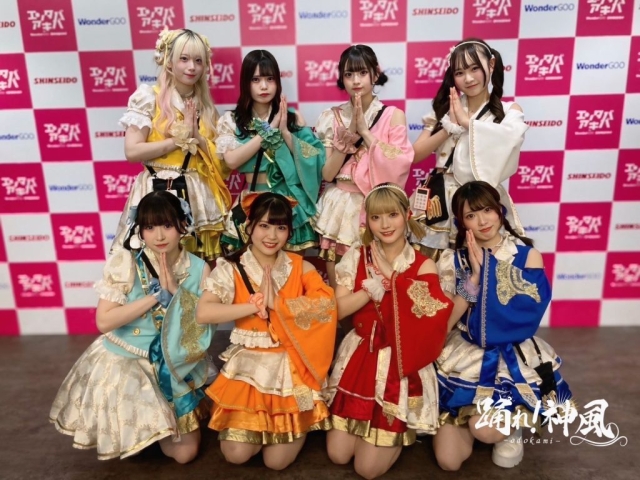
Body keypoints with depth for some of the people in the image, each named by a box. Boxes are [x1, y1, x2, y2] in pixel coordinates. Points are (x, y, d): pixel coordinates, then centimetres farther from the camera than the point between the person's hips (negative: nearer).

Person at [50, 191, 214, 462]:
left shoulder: (199, 268, -10)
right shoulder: (125, 262, -19)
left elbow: (207, 322, -13)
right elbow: (104, 321, -23)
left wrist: (177, 291, -25)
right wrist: (157, 295, -26)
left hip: (173, 369, 4)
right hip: (124, 363, -3)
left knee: (185, 453, 13)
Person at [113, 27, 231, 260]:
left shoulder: (206, 106, 14)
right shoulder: (148, 96, -1)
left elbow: (223, 161, 9)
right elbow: (132, 151, -11)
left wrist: (198, 138, -6)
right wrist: (180, 139, -11)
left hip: (199, 196, 4)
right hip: (158, 193, -4)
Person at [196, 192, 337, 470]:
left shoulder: (300, 267, -2)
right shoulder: (231, 268, -6)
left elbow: (327, 304, -17)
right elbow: (203, 313, -19)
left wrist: (278, 303, -21)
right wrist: (256, 304, -21)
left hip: (291, 368, 0)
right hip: (248, 365, 0)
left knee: (277, 461, -1)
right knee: (237, 455, -3)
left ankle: (299, 422, 30)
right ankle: (257, 426, 28)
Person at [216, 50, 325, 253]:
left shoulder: (292, 117, 5)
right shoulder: (231, 120, 3)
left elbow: (311, 159, -2)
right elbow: (232, 160, -12)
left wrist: (285, 132, -14)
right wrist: (269, 130, -11)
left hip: (289, 200, 1)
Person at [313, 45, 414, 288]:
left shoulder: (393, 115, -1)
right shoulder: (331, 117, 3)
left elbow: (397, 168, -12)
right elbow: (326, 173, -2)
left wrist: (364, 131, -12)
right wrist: (349, 135, -13)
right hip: (339, 207, 2)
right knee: (338, 284, 8)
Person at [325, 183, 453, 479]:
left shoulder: (423, 267, -8)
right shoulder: (356, 257, -1)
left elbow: (432, 323, -19)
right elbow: (337, 309, -6)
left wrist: (388, 275, -20)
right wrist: (374, 288, -21)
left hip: (401, 364, -3)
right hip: (360, 357, 3)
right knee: (338, 455, 8)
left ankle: (401, 431, 31)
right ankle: (369, 427, 36)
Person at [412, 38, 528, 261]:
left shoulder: (509, 111, 3)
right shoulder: (445, 108, 10)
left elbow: (506, 140, -20)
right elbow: (415, 155, 2)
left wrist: (466, 121, -11)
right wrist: (451, 126, -8)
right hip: (439, 200, 2)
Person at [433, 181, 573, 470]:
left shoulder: (527, 255, -6)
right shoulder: (452, 260, -4)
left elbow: (526, 318, -16)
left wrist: (485, 273, -21)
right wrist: (474, 276, -19)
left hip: (512, 356, -1)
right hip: (463, 356, 1)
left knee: (485, 430, -26)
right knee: (448, 460, -8)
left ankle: (512, 426, 12)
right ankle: (469, 418, 26)